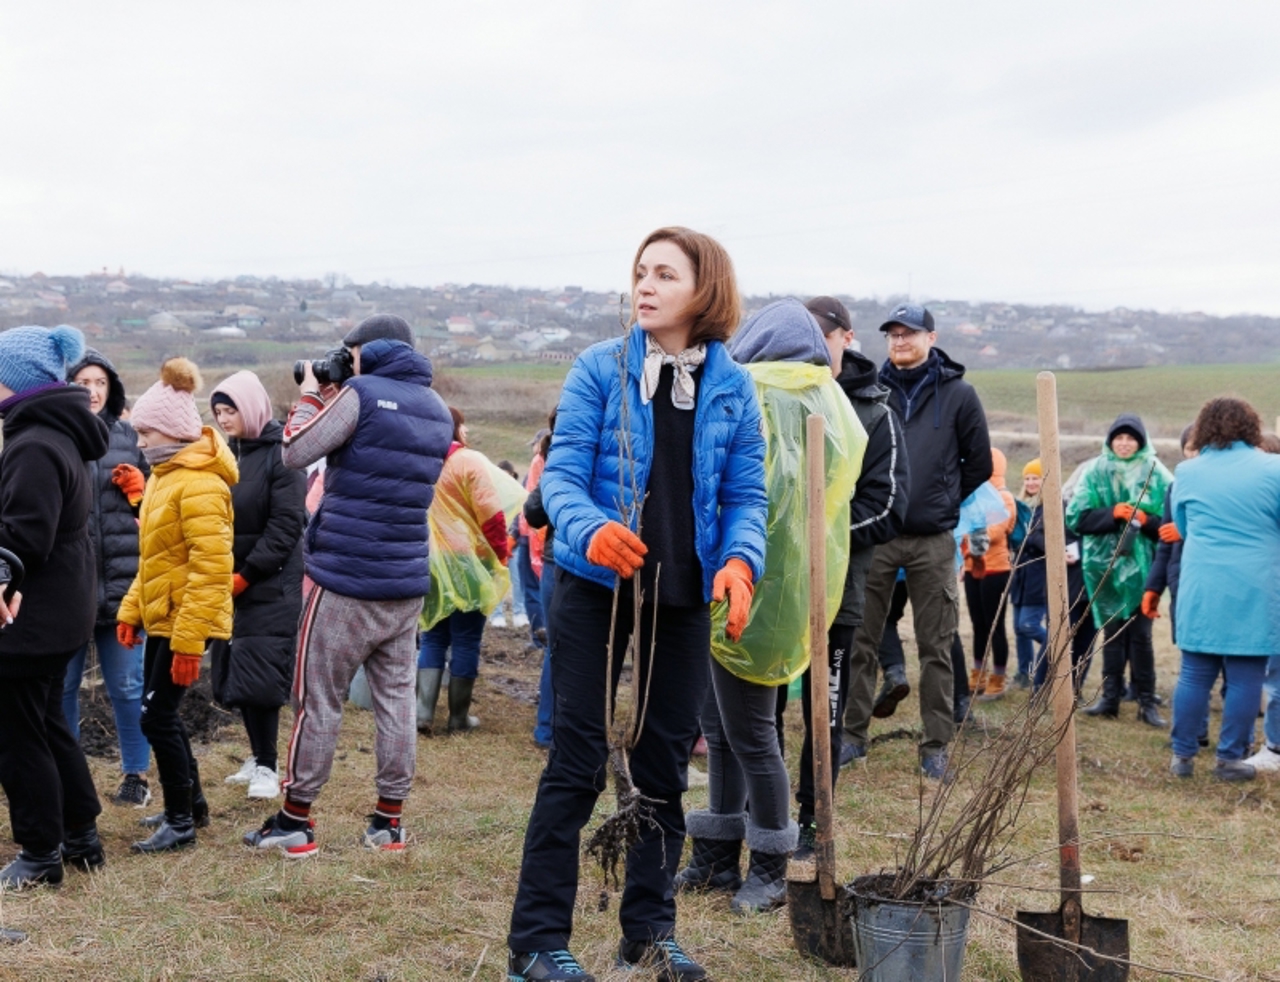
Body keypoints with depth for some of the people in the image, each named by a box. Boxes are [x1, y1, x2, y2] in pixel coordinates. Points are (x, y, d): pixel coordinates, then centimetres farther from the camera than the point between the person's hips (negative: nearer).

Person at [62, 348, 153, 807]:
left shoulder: (128, 436, 7)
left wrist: (139, 489, -4)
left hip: (120, 581, 1)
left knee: (127, 686, 6)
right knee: (61, 687, 10)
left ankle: (136, 774, 18)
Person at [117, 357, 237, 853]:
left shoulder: (199, 485, -20)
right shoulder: (164, 475, 11)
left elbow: (210, 569, -24)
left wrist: (189, 640, -25)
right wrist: (132, 609, 13)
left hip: (185, 621, -10)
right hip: (160, 617, 10)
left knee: (157, 715, -6)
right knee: (162, 712, 16)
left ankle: (180, 822, 5)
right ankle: (192, 802, 31)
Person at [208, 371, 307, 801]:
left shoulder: (280, 454, -9)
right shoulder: (227, 454, 11)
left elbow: (286, 524, -14)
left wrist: (247, 573, -14)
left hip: (270, 584, -7)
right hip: (229, 582, 7)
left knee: (260, 675, -9)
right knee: (235, 673, 8)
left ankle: (266, 766, 0)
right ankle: (258, 757, 19)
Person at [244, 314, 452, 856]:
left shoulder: (361, 394, -10)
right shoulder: (437, 410, 13)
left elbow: (295, 452, -12)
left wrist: (310, 395, 3)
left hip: (344, 580, -6)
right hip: (407, 583, 6)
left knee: (317, 700, 2)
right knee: (396, 698, 8)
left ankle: (294, 820, 7)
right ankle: (389, 820, 12)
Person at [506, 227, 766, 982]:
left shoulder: (733, 389, 2)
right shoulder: (600, 369, -5)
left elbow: (745, 493, 2)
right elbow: (563, 473, -10)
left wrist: (741, 558, -18)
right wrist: (590, 529, -31)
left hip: (683, 596, 3)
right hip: (597, 583, -3)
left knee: (666, 763, 10)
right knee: (578, 761, -3)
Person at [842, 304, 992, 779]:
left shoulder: (958, 394, 3)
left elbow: (979, 463, 9)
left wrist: (945, 501, 8)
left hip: (933, 541, -1)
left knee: (936, 647, 3)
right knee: (861, 641, 5)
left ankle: (936, 745, 10)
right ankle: (852, 734, 14)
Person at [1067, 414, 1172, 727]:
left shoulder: (1156, 473, -2)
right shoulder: (1095, 472, 3)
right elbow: (1075, 516, -2)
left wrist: (1146, 520, -20)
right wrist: (1112, 513, -14)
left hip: (1142, 565, -2)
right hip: (1105, 565, 2)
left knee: (1140, 634, -1)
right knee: (1112, 632, 10)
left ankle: (1147, 701, 6)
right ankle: (1110, 696, 16)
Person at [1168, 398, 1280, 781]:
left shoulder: (1188, 472, 3)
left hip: (1201, 589, 3)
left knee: (1194, 674, 9)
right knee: (1245, 677, 4)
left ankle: (1183, 755, 14)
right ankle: (1230, 759, 8)